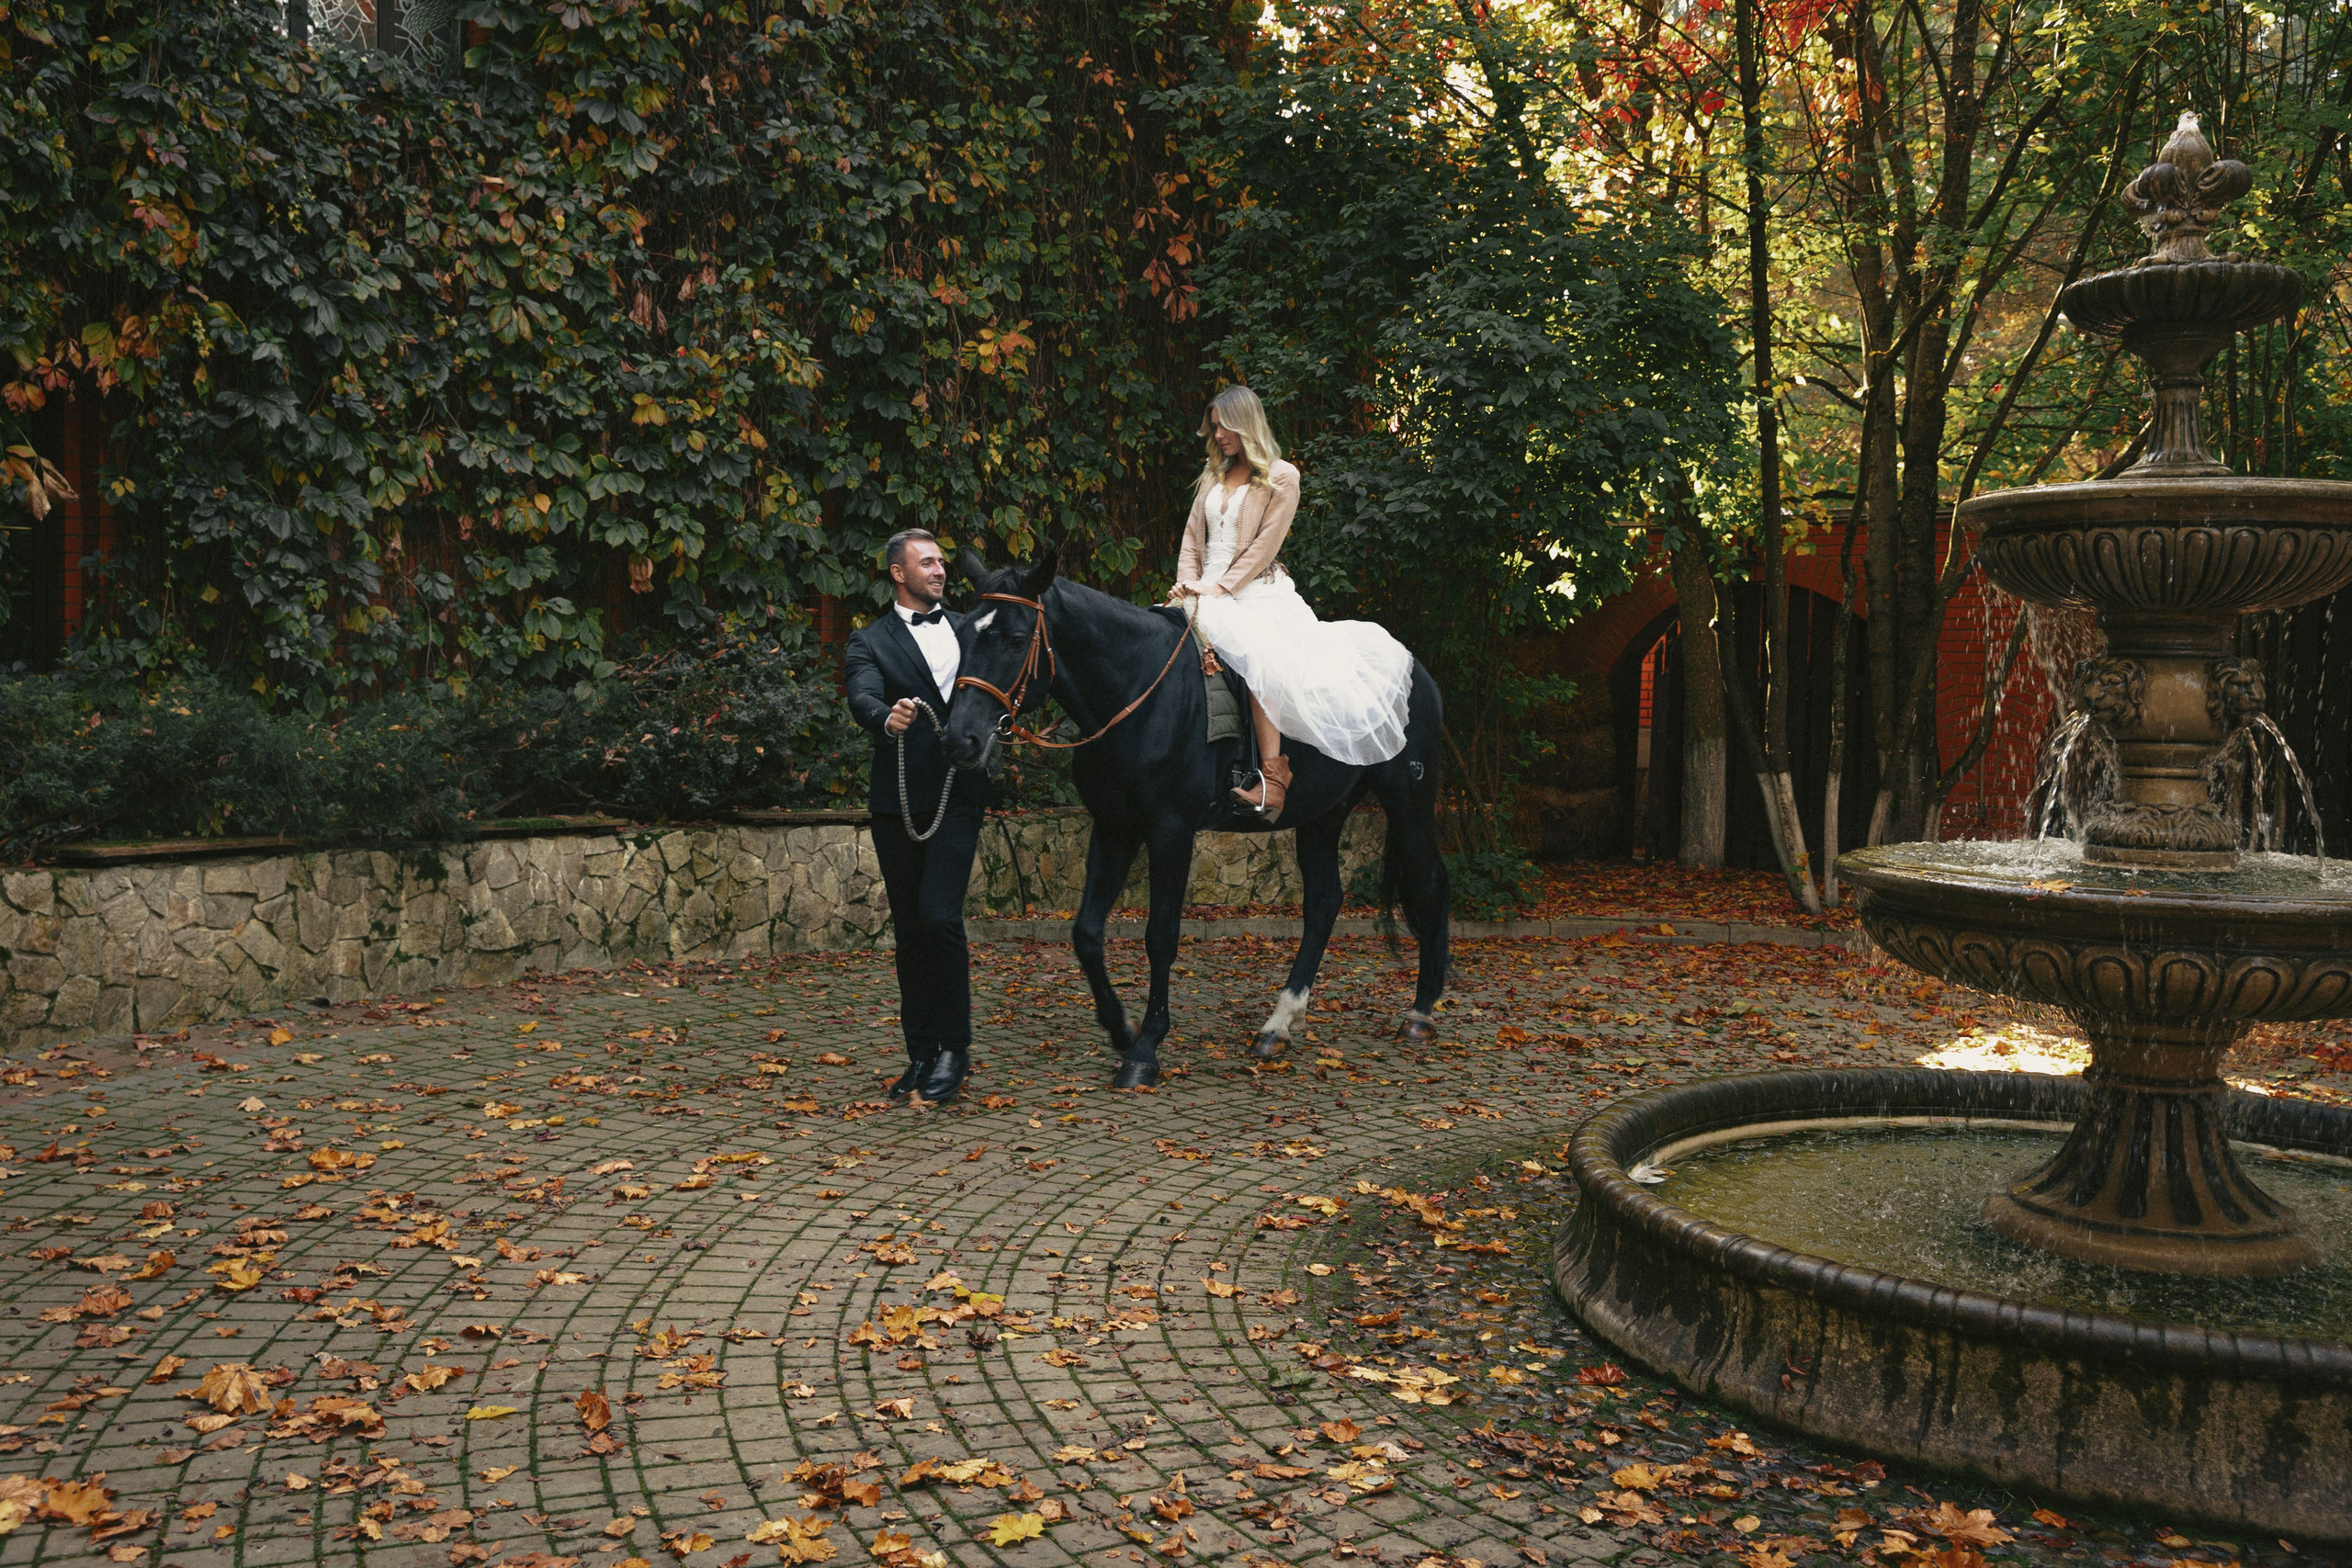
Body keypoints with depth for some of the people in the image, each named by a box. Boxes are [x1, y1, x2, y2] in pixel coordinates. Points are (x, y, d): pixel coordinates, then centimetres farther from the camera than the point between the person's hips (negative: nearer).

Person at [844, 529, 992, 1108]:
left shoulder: (969, 630, 15)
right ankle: (921, 1054, 16)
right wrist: (888, 718, -37)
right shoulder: (871, 641, 4)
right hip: (900, 801, 0)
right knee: (910, 930, 6)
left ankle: (953, 1048, 0)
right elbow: (862, 697, -16)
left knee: (939, 917, -13)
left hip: (958, 795, 0)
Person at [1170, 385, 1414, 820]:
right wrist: (1187, 581, 0)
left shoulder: (1281, 476, 3)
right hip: (1207, 586, 7)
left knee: (1259, 654, -35)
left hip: (1255, 588, -6)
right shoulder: (1213, 473, 21)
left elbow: (1264, 545, -5)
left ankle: (1272, 777, -39)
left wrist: (1219, 588, -13)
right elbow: (1193, 535, 19)